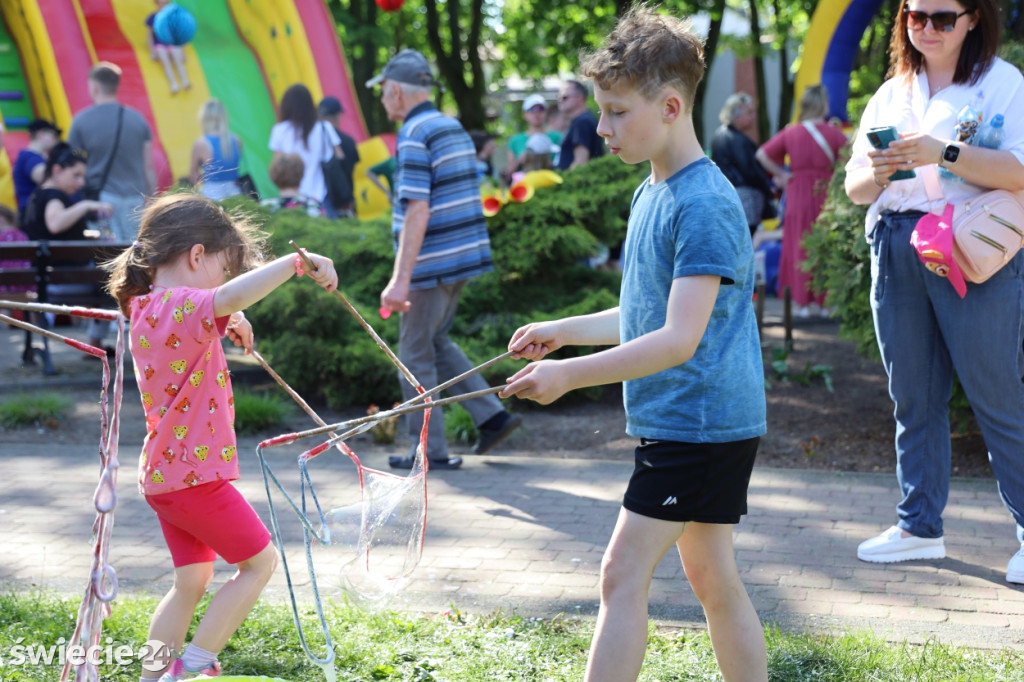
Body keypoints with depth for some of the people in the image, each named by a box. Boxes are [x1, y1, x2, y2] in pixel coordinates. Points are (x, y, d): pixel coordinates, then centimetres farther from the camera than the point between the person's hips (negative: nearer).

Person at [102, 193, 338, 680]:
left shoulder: (146, 307, 8)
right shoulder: (184, 307, -21)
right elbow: (232, 295, -44)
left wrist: (227, 323, 15)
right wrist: (297, 262, -41)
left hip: (162, 473, 9)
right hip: (195, 476, -9)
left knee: (192, 579, 19)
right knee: (260, 561, 7)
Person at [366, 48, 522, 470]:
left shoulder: (414, 136, -15)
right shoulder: (454, 128, 13)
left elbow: (417, 212, -22)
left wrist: (401, 278, -24)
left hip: (432, 262, -9)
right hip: (466, 256, 9)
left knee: (416, 356, 4)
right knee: (437, 343, 21)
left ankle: (430, 451, 10)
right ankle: (492, 416, 14)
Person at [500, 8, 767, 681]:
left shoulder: (705, 205, -19)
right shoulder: (651, 195, 12)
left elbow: (679, 339, -25)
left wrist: (570, 374, -25)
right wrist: (562, 331, 11)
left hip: (700, 421, -10)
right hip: (690, 420, 10)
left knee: (624, 574, -9)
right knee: (711, 575, 15)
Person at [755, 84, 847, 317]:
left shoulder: (790, 133, -1)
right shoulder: (833, 133, -5)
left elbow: (762, 154, -2)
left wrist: (780, 174, 4)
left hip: (798, 194, 1)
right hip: (826, 193, -1)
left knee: (800, 248, 8)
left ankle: (803, 302, 9)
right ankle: (825, 301, 11)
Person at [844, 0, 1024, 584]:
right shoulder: (891, 93, 16)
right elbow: (854, 188, 13)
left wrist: (943, 153, -26)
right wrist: (875, 172, -10)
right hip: (896, 251, 5)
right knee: (914, 398, 10)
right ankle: (920, 527, 20)